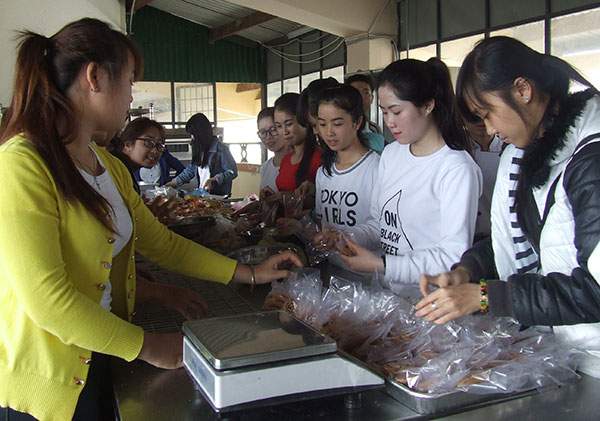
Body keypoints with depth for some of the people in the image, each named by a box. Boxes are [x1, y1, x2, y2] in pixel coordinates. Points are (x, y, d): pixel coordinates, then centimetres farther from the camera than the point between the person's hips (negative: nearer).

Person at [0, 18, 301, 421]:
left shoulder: (109, 166, 7)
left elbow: (163, 243, 10)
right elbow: (47, 300, -25)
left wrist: (250, 273, 6)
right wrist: (147, 346, -15)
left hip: (103, 355, 8)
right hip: (48, 381, -8)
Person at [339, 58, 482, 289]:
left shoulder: (457, 168, -14)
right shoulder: (391, 153, 12)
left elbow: (454, 257, -18)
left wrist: (381, 265, -20)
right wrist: (348, 238, -2)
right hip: (389, 294, 6)